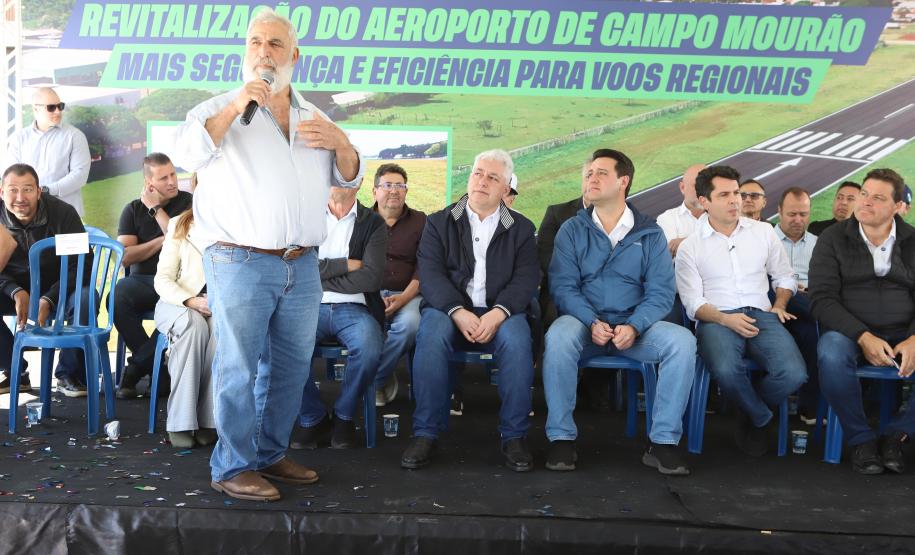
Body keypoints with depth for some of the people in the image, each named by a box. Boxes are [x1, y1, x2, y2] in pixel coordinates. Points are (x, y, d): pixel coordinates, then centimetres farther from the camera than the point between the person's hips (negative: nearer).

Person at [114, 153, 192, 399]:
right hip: (142, 280, 2)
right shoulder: (133, 209, 12)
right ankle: (157, 369, -18)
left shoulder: (189, 202, 6)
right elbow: (125, 257, 3)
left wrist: (155, 208, -4)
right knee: (117, 297, -32)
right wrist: (161, 241, -4)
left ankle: (136, 367, -19)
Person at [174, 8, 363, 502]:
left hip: (302, 266, 5)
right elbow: (188, 153, -15)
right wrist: (235, 107, -18)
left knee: (290, 368, 11)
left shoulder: (312, 118, 17)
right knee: (238, 368, -3)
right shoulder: (221, 109, 3)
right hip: (240, 263, -5)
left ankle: (270, 454, 25)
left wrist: (341, 143, -2)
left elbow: (348, 180, 19)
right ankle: (232, 467, 8)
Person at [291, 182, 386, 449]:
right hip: (311, 307, 1)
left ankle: (344, 416, -4)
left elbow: (371, 277, -6)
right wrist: (345, 265, -5)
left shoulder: (373, 223, 8)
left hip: (355, 309, -1)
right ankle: (313, 417, -6)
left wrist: (319, 278, -3)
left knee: (369, 350, -33)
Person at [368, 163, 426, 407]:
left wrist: (404, 298, -12)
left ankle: (374, 381, -11)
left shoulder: (421, 222, 13)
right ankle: (384, 377, -7)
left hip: (407, 294, 1)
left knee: (410, 323, -34)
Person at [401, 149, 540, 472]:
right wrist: (458, 312, -19)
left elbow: (526, 279, 1)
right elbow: (430, 274, -1)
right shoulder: (439, 223, 13)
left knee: (517, 340, -32)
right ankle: (426, 433, -23)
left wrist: (498, 313, -18)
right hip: (448, 308, 0)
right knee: (431, 335, -33)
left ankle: (514, 436, -19)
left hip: (499, 313, 0)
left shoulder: (521, 229, 15)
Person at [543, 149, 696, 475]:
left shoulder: (650, 234, 9)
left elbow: (661, 292, 0)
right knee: (559, 336, -35)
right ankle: (561, 437, -23)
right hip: (584, 323, -1)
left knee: (682, 340, -26)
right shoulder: (572, 230, 8)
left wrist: (634, 326, -19)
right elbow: (563, 286, -2)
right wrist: (592, 323, -20)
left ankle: (663, 441, -17)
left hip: (635, 327, 1)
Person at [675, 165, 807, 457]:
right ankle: (761, 416, -1)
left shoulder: (763, 231, 16)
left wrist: (779, 306, 4)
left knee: (794, 374, -26)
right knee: (726, 370, -36)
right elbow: (693, 303, 2)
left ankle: (749, 413, 6)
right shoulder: (690, 247, 7)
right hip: (716, 320, -2)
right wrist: (726, 319, -16)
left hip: (761, 316, 3)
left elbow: (784, 276, 24)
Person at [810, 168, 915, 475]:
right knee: (831, 355, -36)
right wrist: (864, 337, -20)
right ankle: (861, 438, -14)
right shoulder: (833, 239, 2)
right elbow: (822, 298, -7)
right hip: (849, 332, -2)